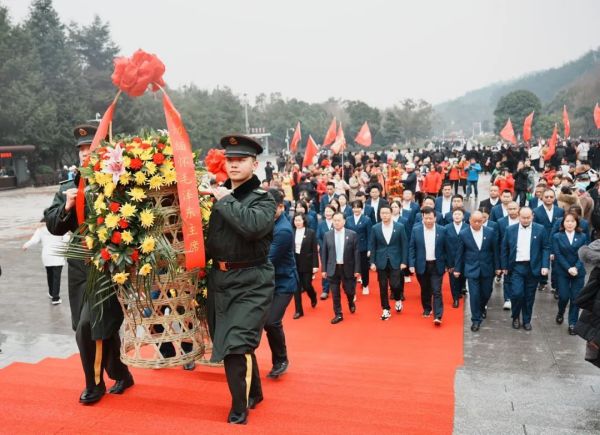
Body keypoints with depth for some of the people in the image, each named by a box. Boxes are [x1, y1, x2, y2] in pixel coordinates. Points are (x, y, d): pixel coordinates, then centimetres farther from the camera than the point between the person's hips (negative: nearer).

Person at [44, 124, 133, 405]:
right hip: (79, 268, 6)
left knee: (87, 328, -8)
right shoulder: (68, 188, 9)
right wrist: (67, 206, -9)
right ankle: (120, 374, 32)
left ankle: (95, 383, 14)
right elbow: (53, 227, 7)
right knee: (105, 327, 13)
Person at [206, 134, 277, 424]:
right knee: (227, 342, 17)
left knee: (236, 345, -11)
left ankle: (239, 412, 8)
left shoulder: (263, 199, -8)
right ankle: (254, 393, 39)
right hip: (219, 278, 7)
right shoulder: (217, 194, 8)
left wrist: (226, 200, -19)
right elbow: (208, 236, 20)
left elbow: (253, 226, -29)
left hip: (251, 282, -6)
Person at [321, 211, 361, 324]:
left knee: (349, 290, 6)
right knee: (335, 294, 5)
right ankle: (338, 314, 18)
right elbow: (324, 253, 4)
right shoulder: (327, 235, 1)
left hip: (348, 268, -1)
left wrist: (357, 269, -6)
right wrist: (324, 269, 1)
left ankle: (351, 302, 40)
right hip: (333, 268, 1)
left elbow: (356, 253, -3)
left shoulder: (352, 234, -4)